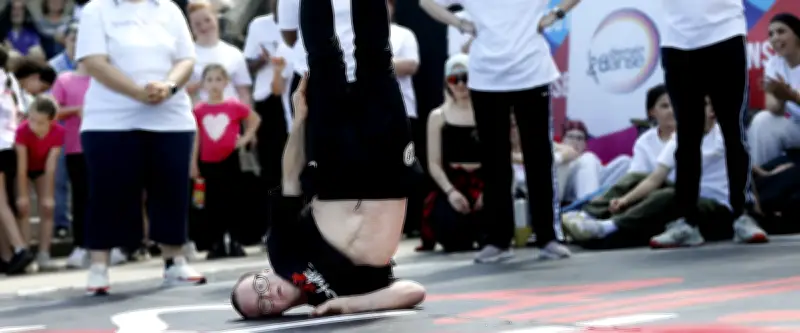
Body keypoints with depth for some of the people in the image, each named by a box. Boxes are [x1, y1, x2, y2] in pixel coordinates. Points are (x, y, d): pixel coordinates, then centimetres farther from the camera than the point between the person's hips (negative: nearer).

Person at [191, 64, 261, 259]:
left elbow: (255, 120, 11)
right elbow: (196, 138, 4)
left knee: (233, 201, 2)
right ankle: (217, 244, 11)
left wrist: (245, 138, 2)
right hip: (208, 163, 1)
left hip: (230, 160, -1)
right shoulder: (199, 110, -2)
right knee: (213, 203, 5)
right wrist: (193, 163, 3)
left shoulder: (235, 106, -4)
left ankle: (235, 243, 7)